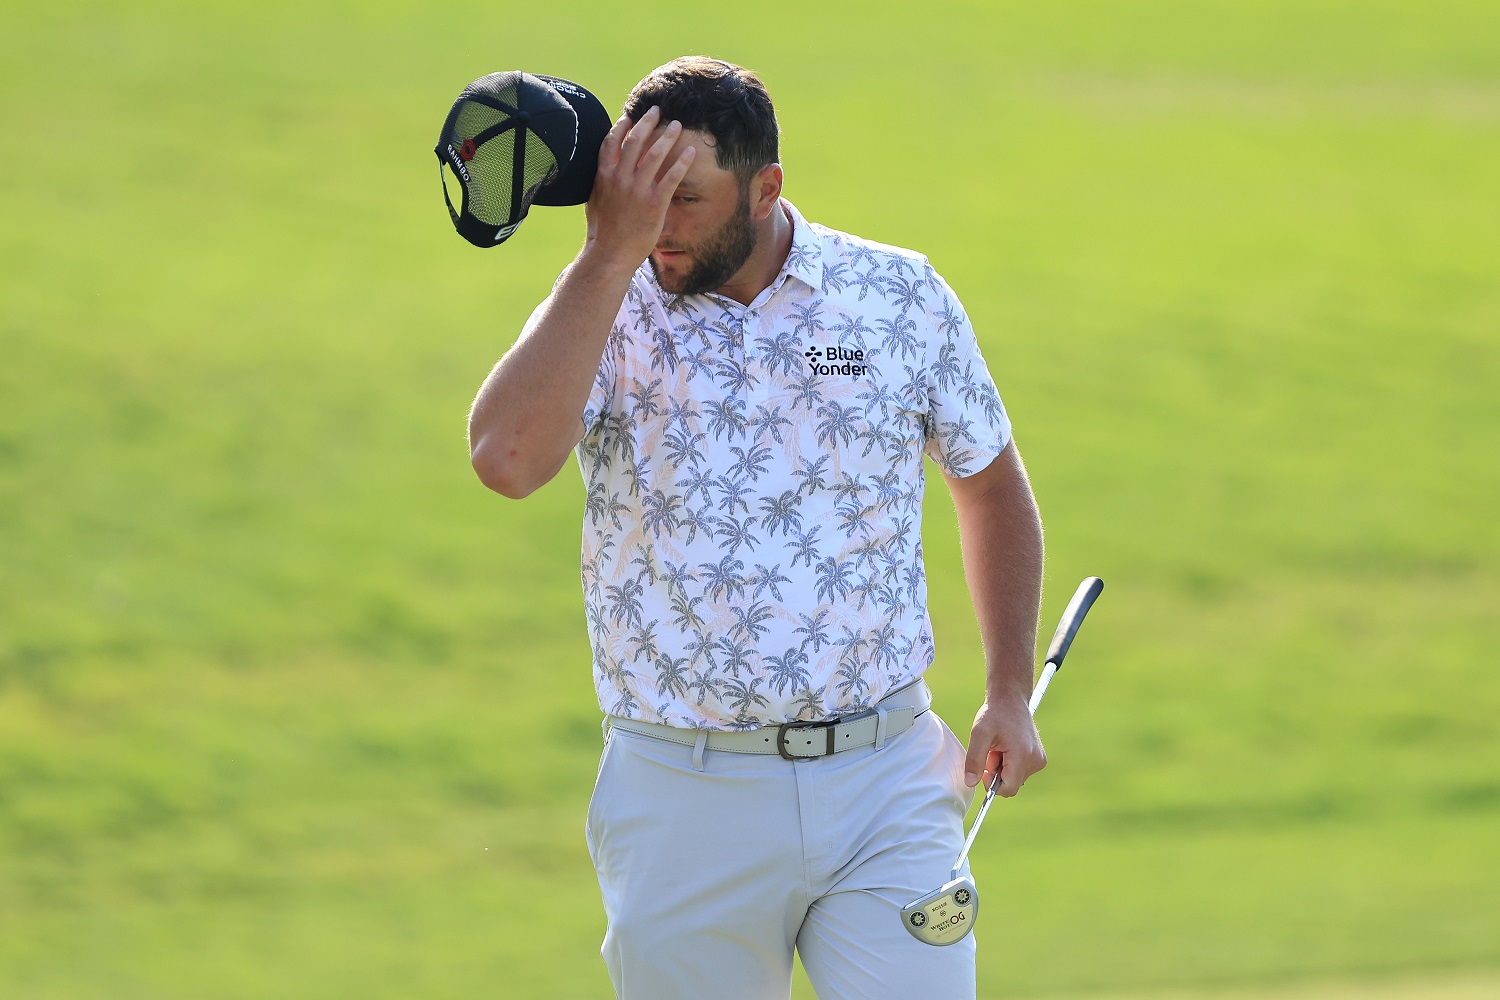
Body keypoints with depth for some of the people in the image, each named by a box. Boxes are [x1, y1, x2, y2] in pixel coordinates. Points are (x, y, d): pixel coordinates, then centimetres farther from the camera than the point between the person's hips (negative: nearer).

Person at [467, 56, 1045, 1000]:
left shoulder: (904, 295, 2)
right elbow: (508, 459, -23)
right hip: (684, 805, 0)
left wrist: (1010, 693, 9)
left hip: (885, 785, 0)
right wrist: (610, 252, -20)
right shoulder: (604, 312, -2)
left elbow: (990, 485, 17)